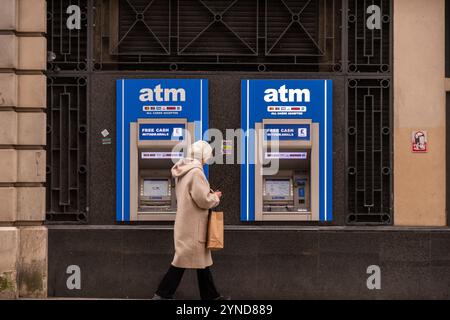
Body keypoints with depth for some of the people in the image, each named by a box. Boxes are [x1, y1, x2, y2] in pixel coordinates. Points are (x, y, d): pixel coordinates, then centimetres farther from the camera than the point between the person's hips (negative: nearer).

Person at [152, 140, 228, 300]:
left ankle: (211, 295, 21)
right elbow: (203, 200, -21)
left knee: (201, 258, 14)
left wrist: (209, 194, 13)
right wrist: (215, 197, -2)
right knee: (184, 259, -2)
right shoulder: (196, 172, -19)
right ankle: (163, 294, 4)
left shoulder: (183, 170, 10)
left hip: (186, 222, 9)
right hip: (192, 225, -9)